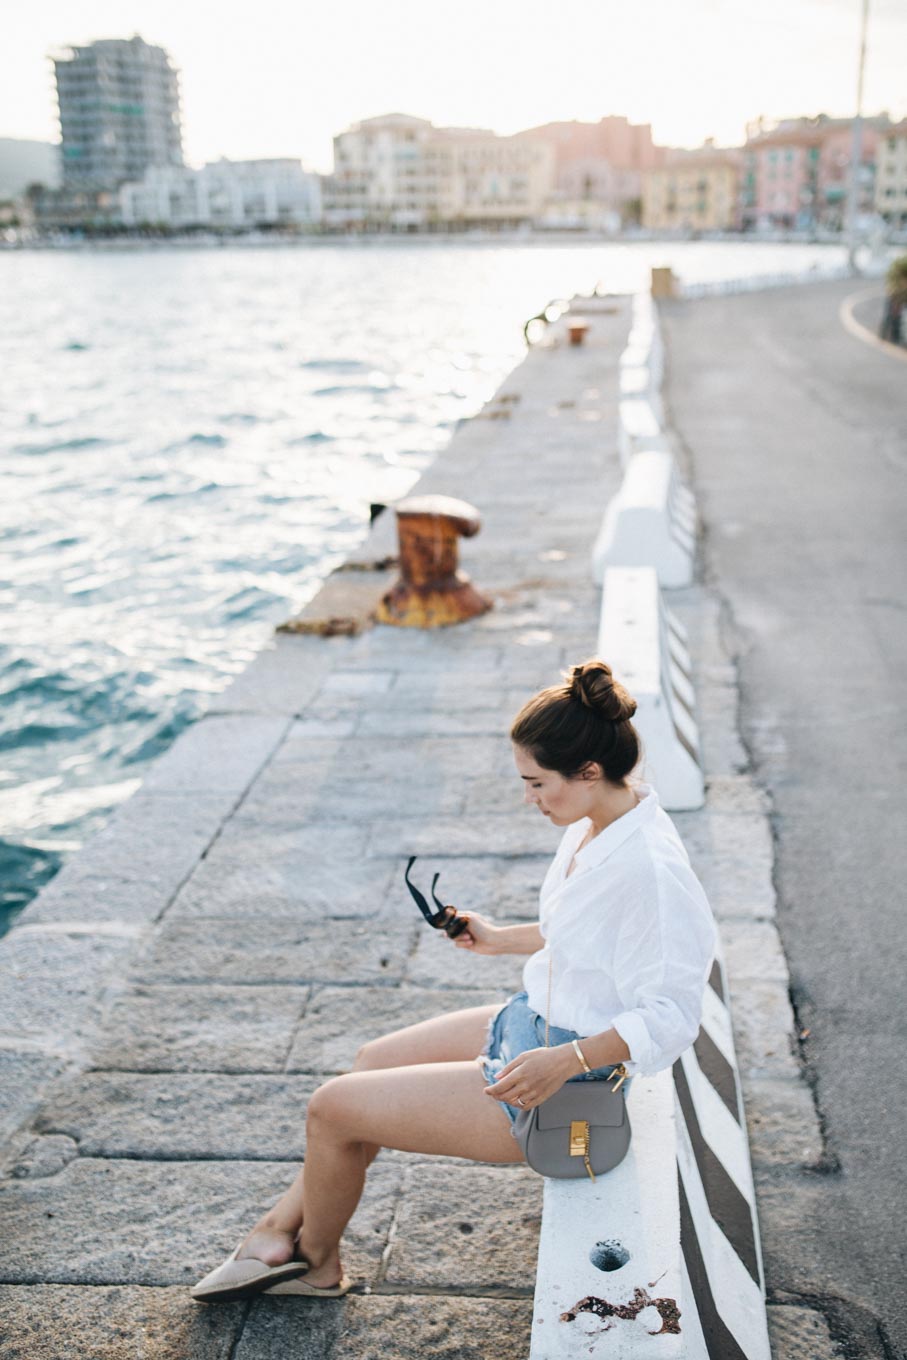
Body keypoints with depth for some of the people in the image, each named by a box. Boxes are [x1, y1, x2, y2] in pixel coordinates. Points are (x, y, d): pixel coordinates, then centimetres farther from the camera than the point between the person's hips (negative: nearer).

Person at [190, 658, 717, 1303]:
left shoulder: (651, 870, -31)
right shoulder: (597, 822, -2)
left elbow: (670, 1016, -27)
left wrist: (566, 1060, -33)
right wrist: (501, 938, 14)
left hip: (563, 1086, -10)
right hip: (531, 1021, 10)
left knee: (334, 1109, -3)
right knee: (374, 1059, 17)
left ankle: (317, 1264, 26)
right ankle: (281, 1227, 29)